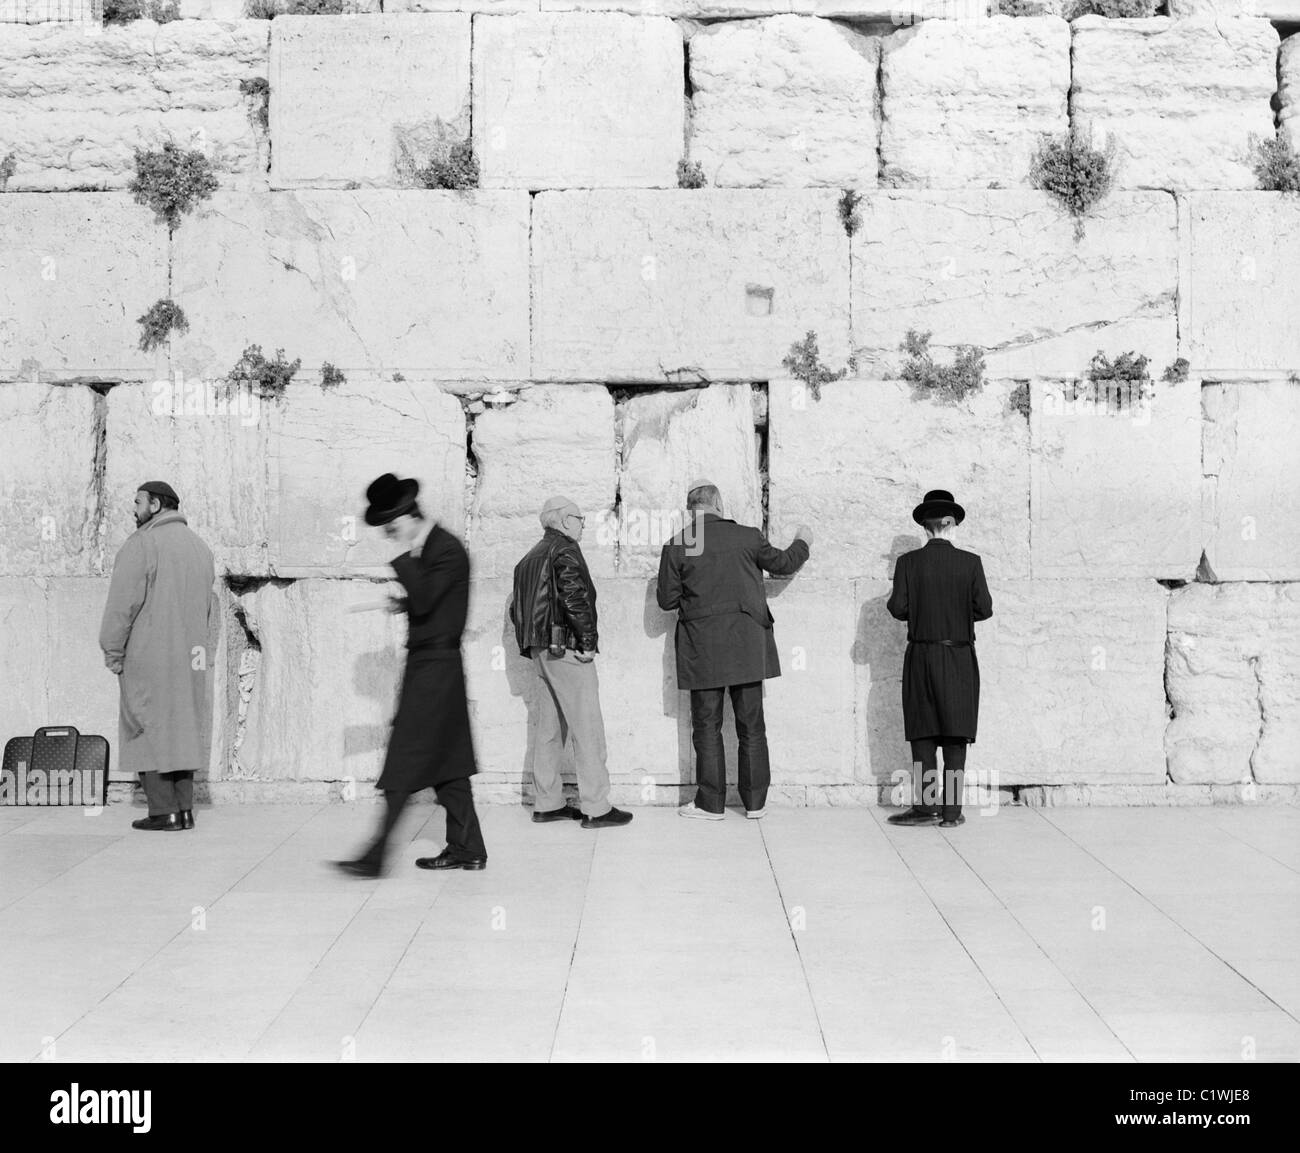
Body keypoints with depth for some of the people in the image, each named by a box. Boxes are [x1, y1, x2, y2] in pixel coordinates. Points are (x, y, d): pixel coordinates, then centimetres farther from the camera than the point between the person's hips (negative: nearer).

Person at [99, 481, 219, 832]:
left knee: (148, 729, -1)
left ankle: (164, 812, -4)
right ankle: (184, 809, 10)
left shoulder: (141, 544, -10)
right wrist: (205, 657, 17)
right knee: (183, 728, 11)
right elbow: (212, 608, 16)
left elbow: (123, 603, -15)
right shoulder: (200, 547, 15)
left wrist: (112, 652, -8)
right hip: (190, 658, 7)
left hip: (149, 657, -7)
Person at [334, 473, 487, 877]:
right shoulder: (424, 549, 14)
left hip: (435, 666, -10)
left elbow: (424, 601, -25)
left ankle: (375, 856, -7)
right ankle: (467, 848, 20)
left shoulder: (447, 549, -15)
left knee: (405, 764, -9)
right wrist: (404, 604, 6)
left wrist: (407, 555, -21)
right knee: (446, 763, 13)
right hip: (426, 663, 10)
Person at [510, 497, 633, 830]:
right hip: (566, 650, -9)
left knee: (548, 727, 13)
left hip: (540, 651, 9)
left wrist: (530, 646, 20)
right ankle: (595, 808, -7)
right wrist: (588, 641, -16)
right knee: (587, 728, -7)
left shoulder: (529, 558, 19)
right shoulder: (565, 551, -9)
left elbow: (516, 608, 20)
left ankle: (546, 804, 16)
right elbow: (574, 597, -21)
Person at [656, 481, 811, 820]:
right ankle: (755, 801, 13)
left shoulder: (676, 547, -5)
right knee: (751, 726, 9)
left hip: (702, 648, -1)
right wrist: (802, 543, 33)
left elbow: (666, 600, -1)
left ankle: (711, 803, 7)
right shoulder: (746, 537, -2)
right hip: (746, 645, 1)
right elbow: (782, 563, 13)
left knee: (707, 726, 6)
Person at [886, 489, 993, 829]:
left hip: (921, 657, 0)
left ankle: (926, 807, 2)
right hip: (960, 659, 0)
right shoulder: (970, 562, -4)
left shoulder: (909, 562, -4)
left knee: (924, 736, 5)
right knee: (955, 739, 4)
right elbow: (983, 609, -4)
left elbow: (898, 608, -7)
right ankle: (952, 811, 5)